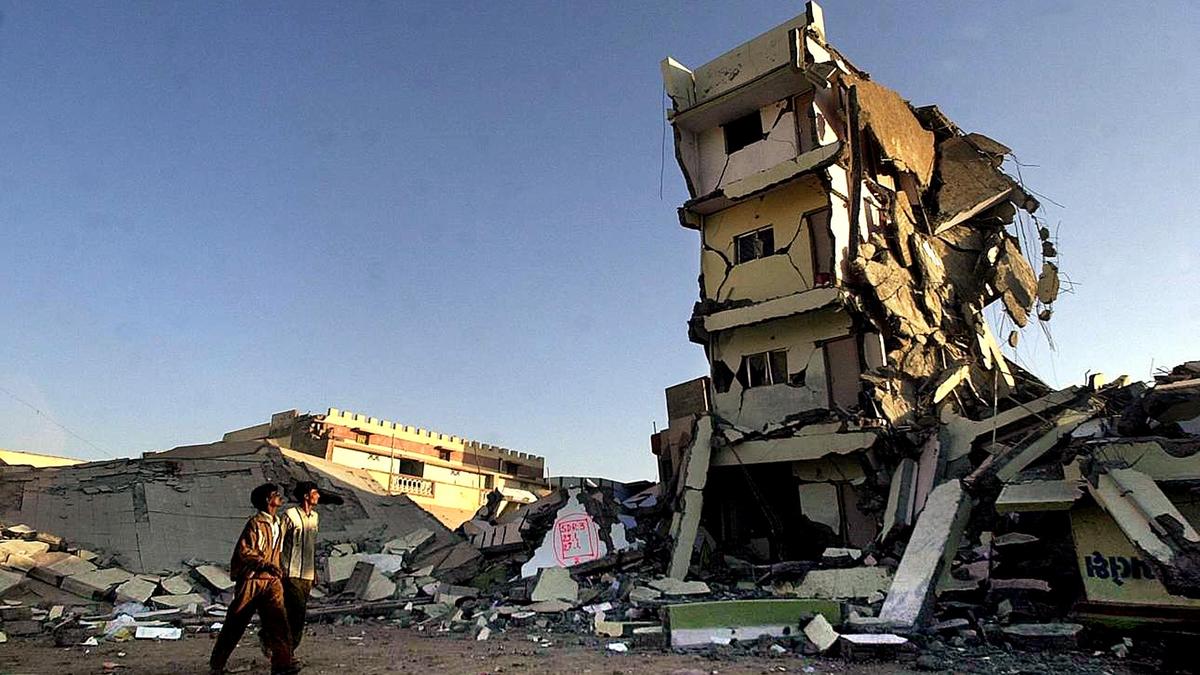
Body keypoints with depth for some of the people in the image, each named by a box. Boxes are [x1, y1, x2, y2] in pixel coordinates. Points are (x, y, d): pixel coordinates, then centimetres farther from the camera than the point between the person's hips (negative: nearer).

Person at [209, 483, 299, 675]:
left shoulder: (276, 524, 13)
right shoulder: (255, 523, -11)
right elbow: (243, 551, -19)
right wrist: (265, 564, -26)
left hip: (271, 580, 6)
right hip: (251, 580, -6)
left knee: (277, 618, -9)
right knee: (235, 624, 8)